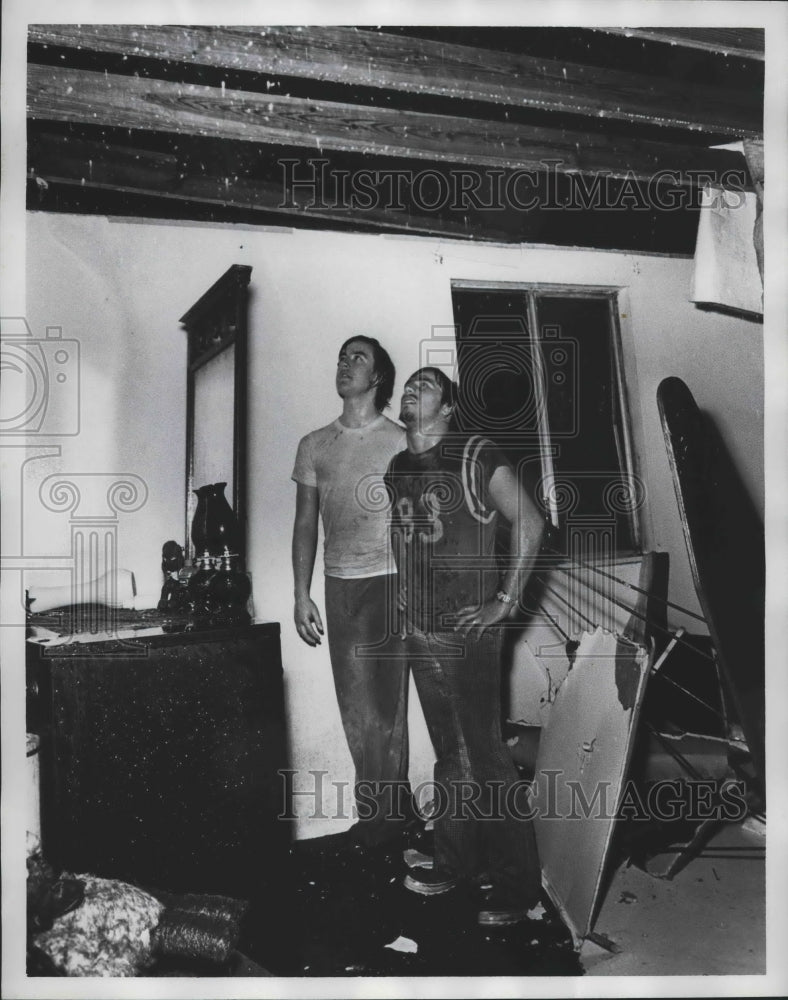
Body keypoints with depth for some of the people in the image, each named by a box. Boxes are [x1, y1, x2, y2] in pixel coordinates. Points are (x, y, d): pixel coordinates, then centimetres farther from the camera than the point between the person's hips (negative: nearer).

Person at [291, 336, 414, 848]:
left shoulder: (402, 442, 3)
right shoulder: (314, 446, 13)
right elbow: (305, 524, 13)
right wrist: (302, 595, 6)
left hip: (390, 582, -3)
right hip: (339, 586, 4)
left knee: (386, 705, -3)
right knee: (356, 709, 6)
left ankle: (381, 814, 12)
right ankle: (394, 809, 20)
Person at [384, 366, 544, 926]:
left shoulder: (476, 456, -8)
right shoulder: (397, 468, 11)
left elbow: (530, 523, -11)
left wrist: (506, 601, -12)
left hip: (469, 631, -6)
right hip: (420, 632, 6)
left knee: (485, 755, -3)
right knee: (449, 754, 16)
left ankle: (518, 886, 12)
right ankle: (456, 864, 30)